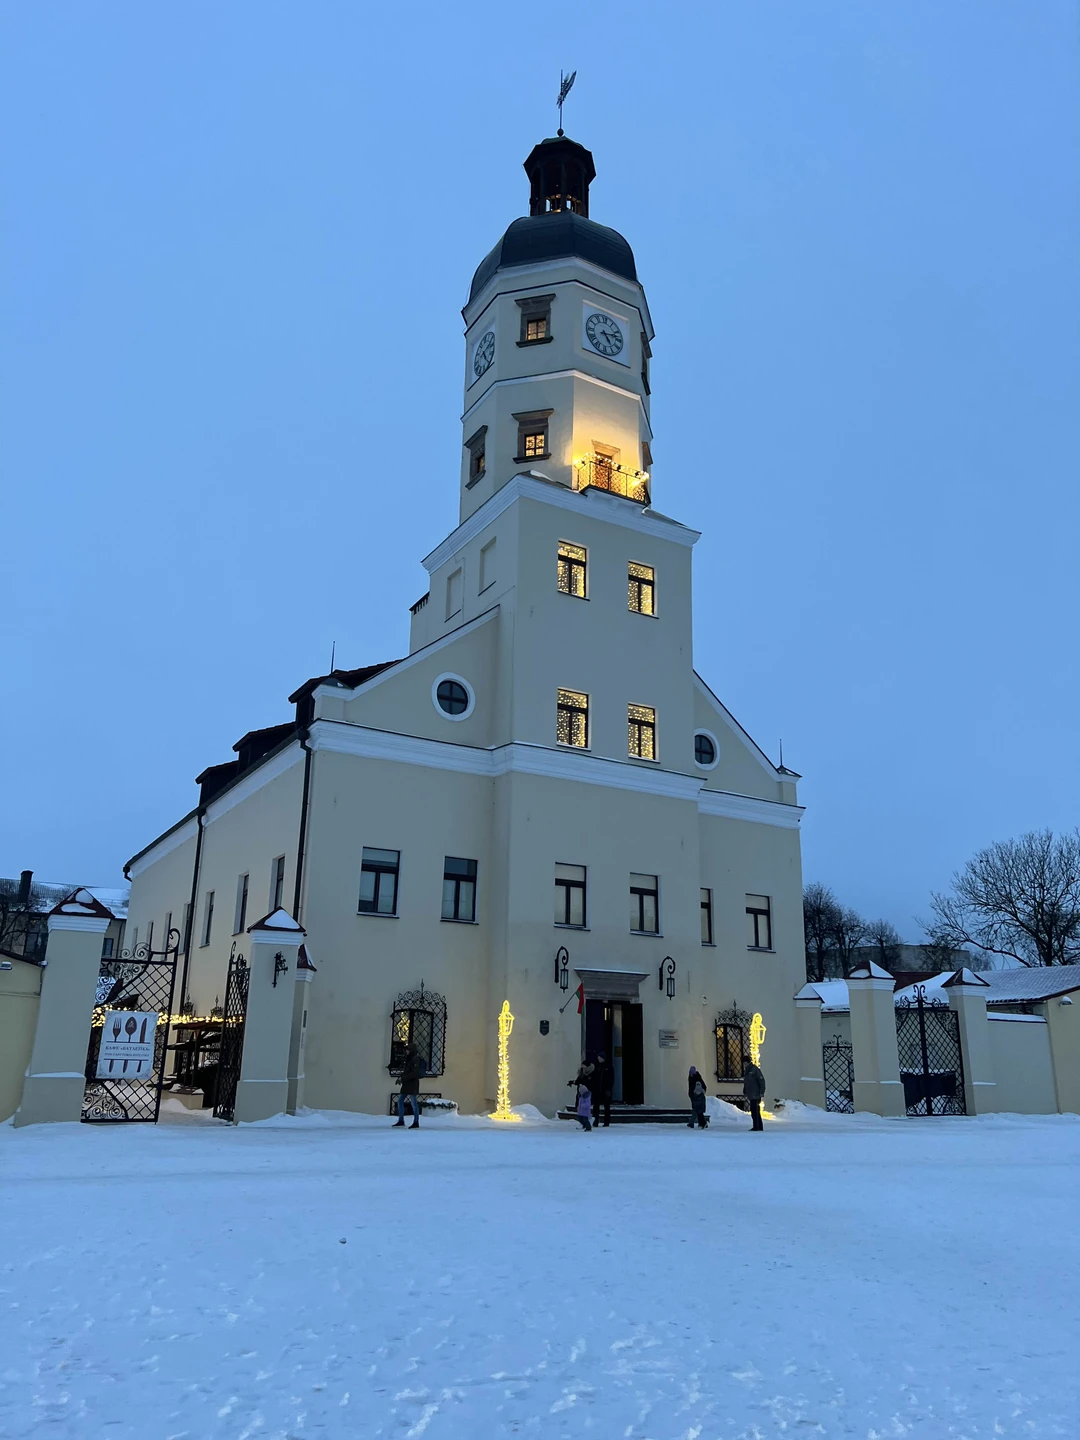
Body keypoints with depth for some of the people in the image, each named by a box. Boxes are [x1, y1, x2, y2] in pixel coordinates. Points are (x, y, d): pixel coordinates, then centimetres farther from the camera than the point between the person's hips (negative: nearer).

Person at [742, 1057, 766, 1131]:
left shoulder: (755, 1069, -11)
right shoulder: (746, 1071, 15)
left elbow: (762, 1081, -13)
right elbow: (745, 1083, 23)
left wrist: (762, 1093, -16)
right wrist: (745, 1092, 18)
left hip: (756, 1095, -9)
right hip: (751, 1095, 9)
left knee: (755, 1110, -9)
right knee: (755, 1111, 11)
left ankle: (756, 1126, -7)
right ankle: (759, 1127, 17)